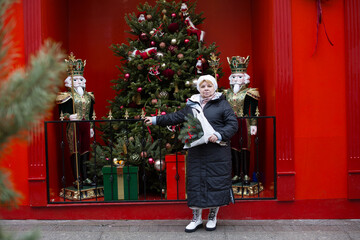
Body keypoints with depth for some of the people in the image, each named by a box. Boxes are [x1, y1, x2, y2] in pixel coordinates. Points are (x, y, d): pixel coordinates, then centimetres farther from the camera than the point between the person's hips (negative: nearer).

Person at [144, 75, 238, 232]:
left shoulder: (223, 105, 2)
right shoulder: (192, 105, 14)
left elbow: (233, 125, -2)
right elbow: (176, 117, 22)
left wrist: (219, 135, -16)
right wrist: (156, 120, 22)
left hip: (216, 153, -3)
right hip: (196, 151, 4)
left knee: (215, 182, 1)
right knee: (195, 182, 5)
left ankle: (213, 217, 18)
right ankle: (196, 218, 17)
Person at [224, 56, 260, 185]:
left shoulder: (249, 92, -2)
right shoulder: (227, 93, 12)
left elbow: (253, 111, -5)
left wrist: (253, 125, -10)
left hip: (244, 123, -4)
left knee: (244, 148, -2)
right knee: (234, 148, 6)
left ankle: (246, 175, 7)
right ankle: (237, 174, 15)